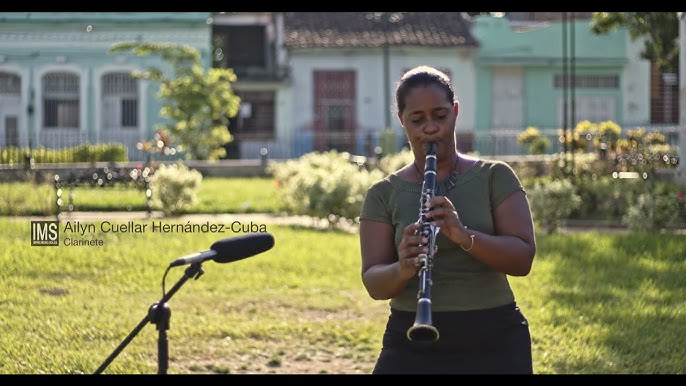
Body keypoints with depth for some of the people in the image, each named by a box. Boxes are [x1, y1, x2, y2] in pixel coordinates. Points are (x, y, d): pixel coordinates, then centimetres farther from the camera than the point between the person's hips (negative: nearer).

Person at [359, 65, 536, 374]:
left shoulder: (495, 177, 2)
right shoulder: (384, 194, 4)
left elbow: (523, 259, -7)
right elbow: (374, 284, -3)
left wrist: (464, 236, -23)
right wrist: (403, 270, -25)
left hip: (494, 342, 0)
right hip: (412, 345, 1)